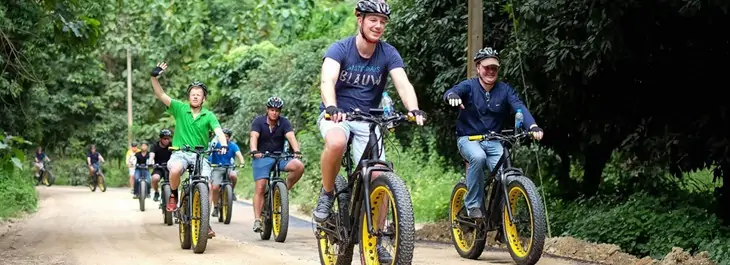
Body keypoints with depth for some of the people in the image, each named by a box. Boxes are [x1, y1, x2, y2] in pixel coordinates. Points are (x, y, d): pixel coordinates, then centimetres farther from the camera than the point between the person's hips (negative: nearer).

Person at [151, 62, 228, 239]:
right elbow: (161, 95, -6)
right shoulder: (180, 109, 4)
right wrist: (154, 77, -22)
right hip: (180, 152, -1)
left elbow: (218, 131, -11)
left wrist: (224, 145, -33)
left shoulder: (209, 116, 4)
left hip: (201, 155, 1)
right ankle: (173, 195, -4)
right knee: (175, 170, -36)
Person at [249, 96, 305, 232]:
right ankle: (257, 220, -10)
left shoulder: (284, 122, -3)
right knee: (260, 189, -12)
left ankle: (285, 189, -4)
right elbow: (254, 137, -21)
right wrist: (254, 151, -40)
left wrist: (297, 151, -35)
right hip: (262, 157, -2)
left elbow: (291, 137, -17)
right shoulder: (258, 121, -6)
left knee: (299, 166, -25)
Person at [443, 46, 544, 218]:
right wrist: (452, 96, -56)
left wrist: (532, 126, -38)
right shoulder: (469, 86, -8)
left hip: (493, 141, 3)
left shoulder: (505, 90, -1)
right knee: (478, 157, -36)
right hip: (468, 139, -3)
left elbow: (519, 107, -17)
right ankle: (473, 205, -20)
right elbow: (449, 93, -29)